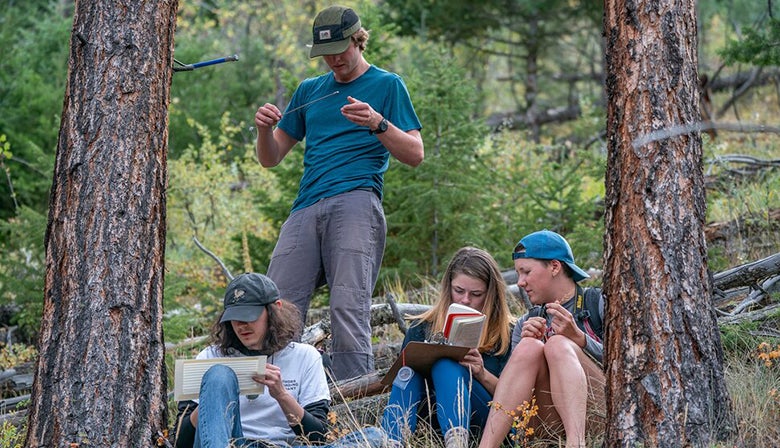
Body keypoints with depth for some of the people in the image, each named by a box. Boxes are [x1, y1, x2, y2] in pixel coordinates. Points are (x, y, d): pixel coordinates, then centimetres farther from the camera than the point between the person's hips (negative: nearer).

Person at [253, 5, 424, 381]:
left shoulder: (387, 85, 12)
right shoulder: (309, 90, 26)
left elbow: (415, 154, 4)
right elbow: (270, 158, 25)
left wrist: (378, 124, -12)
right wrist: (264, 129, 3)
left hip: (356, 203, -5)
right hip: (306, 209, 5)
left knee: (348, 309, -18)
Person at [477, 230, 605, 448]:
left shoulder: (598, 303, 10)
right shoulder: (527, 323, 22)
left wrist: (579, 338, -16)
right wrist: (526, 344, -6)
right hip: (552, 427, 2)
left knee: (558, 344, -25)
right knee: (529, 348, -21)